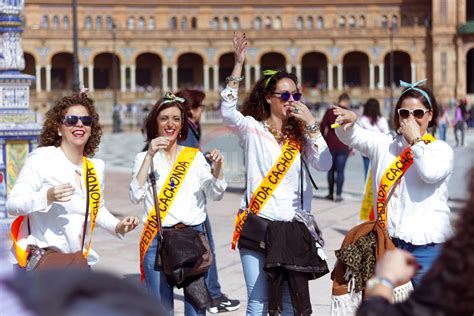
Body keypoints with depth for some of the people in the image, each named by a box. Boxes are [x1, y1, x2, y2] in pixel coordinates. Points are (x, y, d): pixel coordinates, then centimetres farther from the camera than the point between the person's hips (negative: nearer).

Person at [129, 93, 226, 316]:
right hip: (158, 240, -1)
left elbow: (215, 194, 3)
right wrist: (150, 156, -15)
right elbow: (136, 196, -8)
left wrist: (218, 167, -15)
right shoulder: (145, 157, 7)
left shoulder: (195, 157, 12)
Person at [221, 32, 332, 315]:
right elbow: (228, 112, -18)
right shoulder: (253, 128, 2)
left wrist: (310, 124, -7)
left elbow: (324, 165, -4)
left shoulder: (300, 134, 10)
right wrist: (239, 65, -20)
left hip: (292, 227, 3)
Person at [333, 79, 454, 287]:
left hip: (426, 245, -3)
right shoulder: (384, 145, 13)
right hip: (388, 242, 4)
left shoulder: (441, 149, 1)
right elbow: (352, 136, 4)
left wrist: (415, 140, -9)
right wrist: (349, 120, -18)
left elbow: (431, 174, -18)